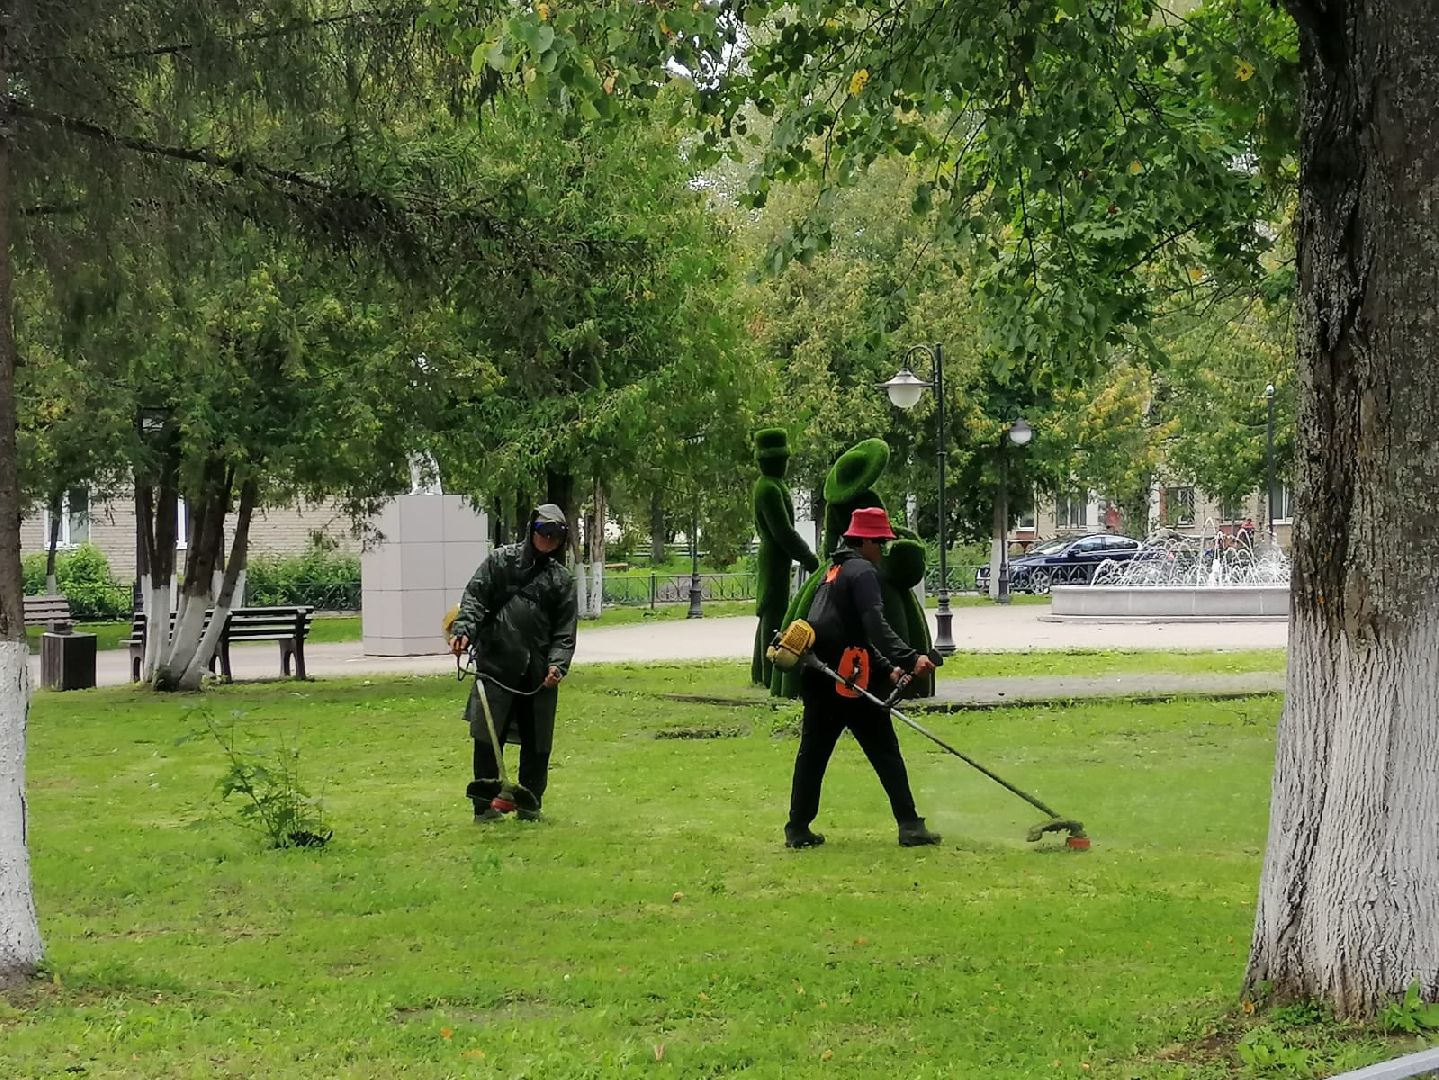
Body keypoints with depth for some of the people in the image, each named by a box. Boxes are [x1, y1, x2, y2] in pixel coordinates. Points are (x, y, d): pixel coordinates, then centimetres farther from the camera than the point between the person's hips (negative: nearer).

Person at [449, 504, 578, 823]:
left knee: (537, 742, 7)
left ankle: (530, 804, 20)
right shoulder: (501, 560, 7)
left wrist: (557, 664, -9)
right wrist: (464, 630, -17)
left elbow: (565, 629, 7)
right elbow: (475, 597, 1)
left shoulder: (562, 579, 12)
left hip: (539, 674, 3)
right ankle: (484, 804, 6)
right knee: (488, 738, -2)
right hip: (496, 665, -2)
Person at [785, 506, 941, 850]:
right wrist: (910, 659, -31)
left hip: (818, 679, 8)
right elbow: (875, 626, -22)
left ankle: (798, 829, 10)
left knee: (812, 752, 11)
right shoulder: (862, 572, -8)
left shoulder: (834, 571, 22)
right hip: (848, 679, -8)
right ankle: (910, 826, -2)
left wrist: (887, 669, 21)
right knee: (885, 752, -2)